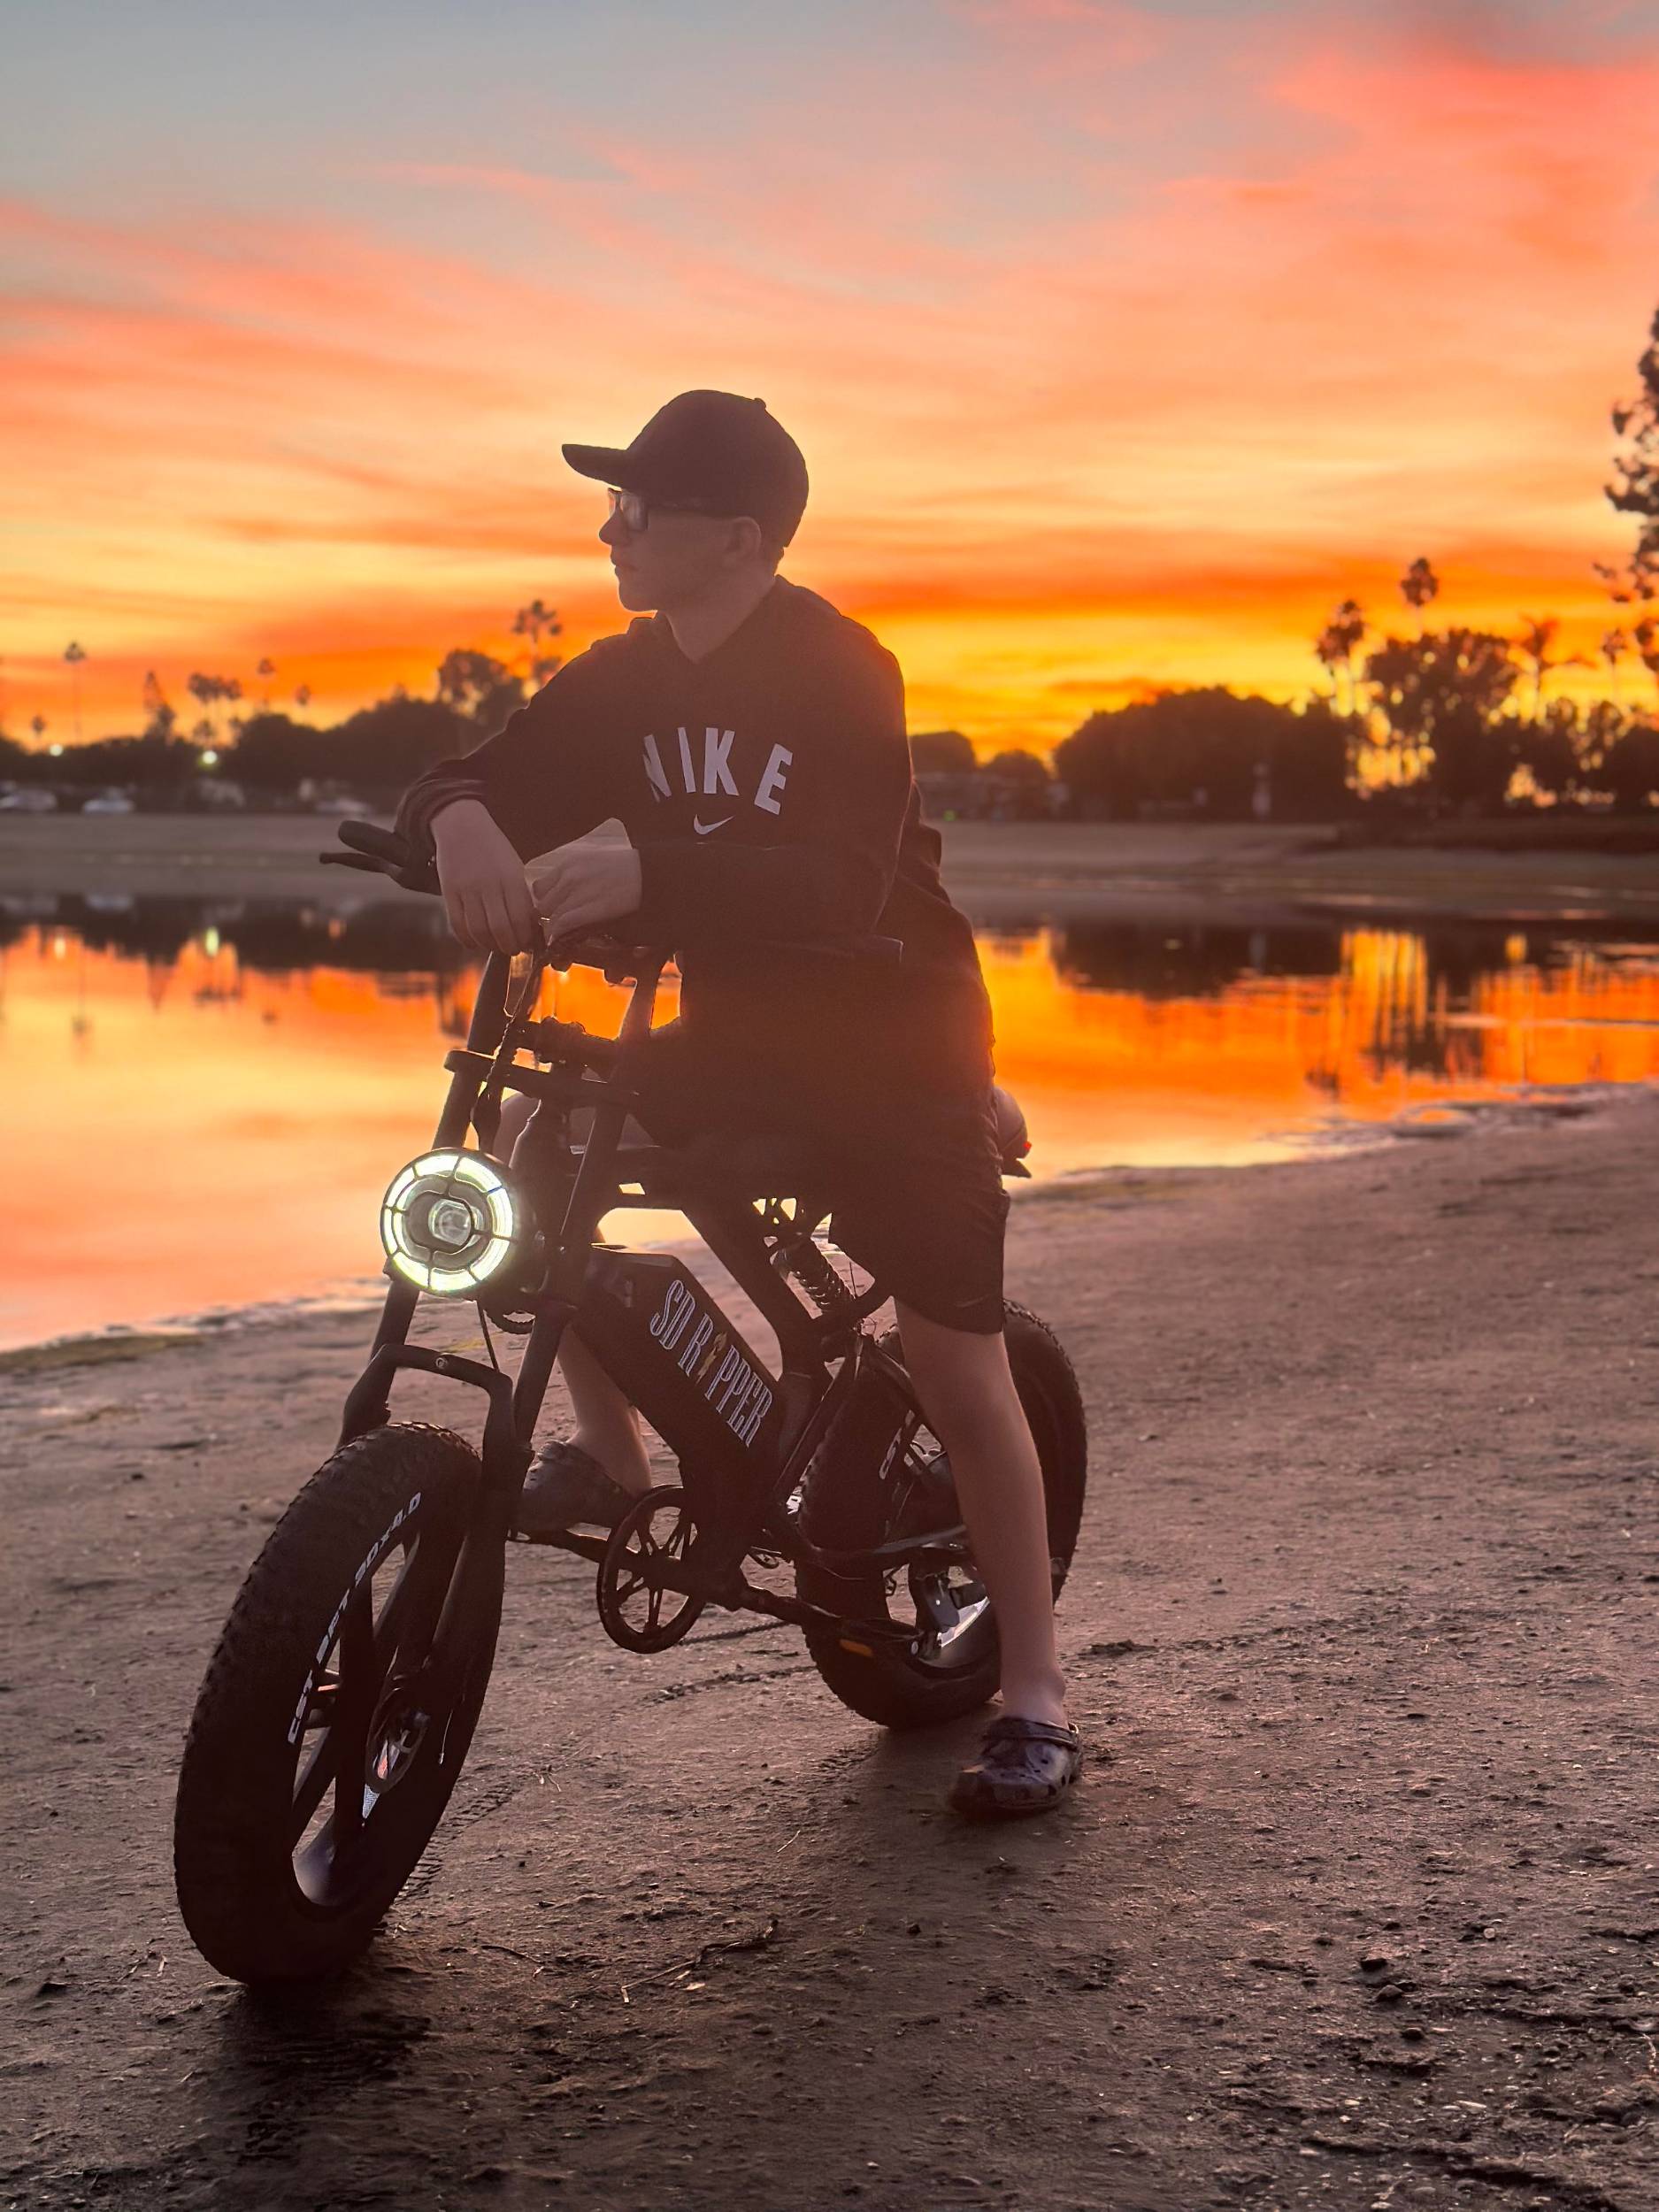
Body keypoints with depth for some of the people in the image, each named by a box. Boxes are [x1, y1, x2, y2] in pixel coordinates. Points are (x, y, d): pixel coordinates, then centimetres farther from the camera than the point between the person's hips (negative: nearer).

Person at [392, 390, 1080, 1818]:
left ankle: (1034, 1700, 2)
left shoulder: (840, 673, -18)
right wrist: (463, 821, -30)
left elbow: (843, 883, -32)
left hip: (893, 1040, -6)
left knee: (958, 1370, -8)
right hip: (734, 1031, 6)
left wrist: (640, 873, -45)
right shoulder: (625, 681, 2)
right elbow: (495, 781, -4)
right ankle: (612, 1452, 5)